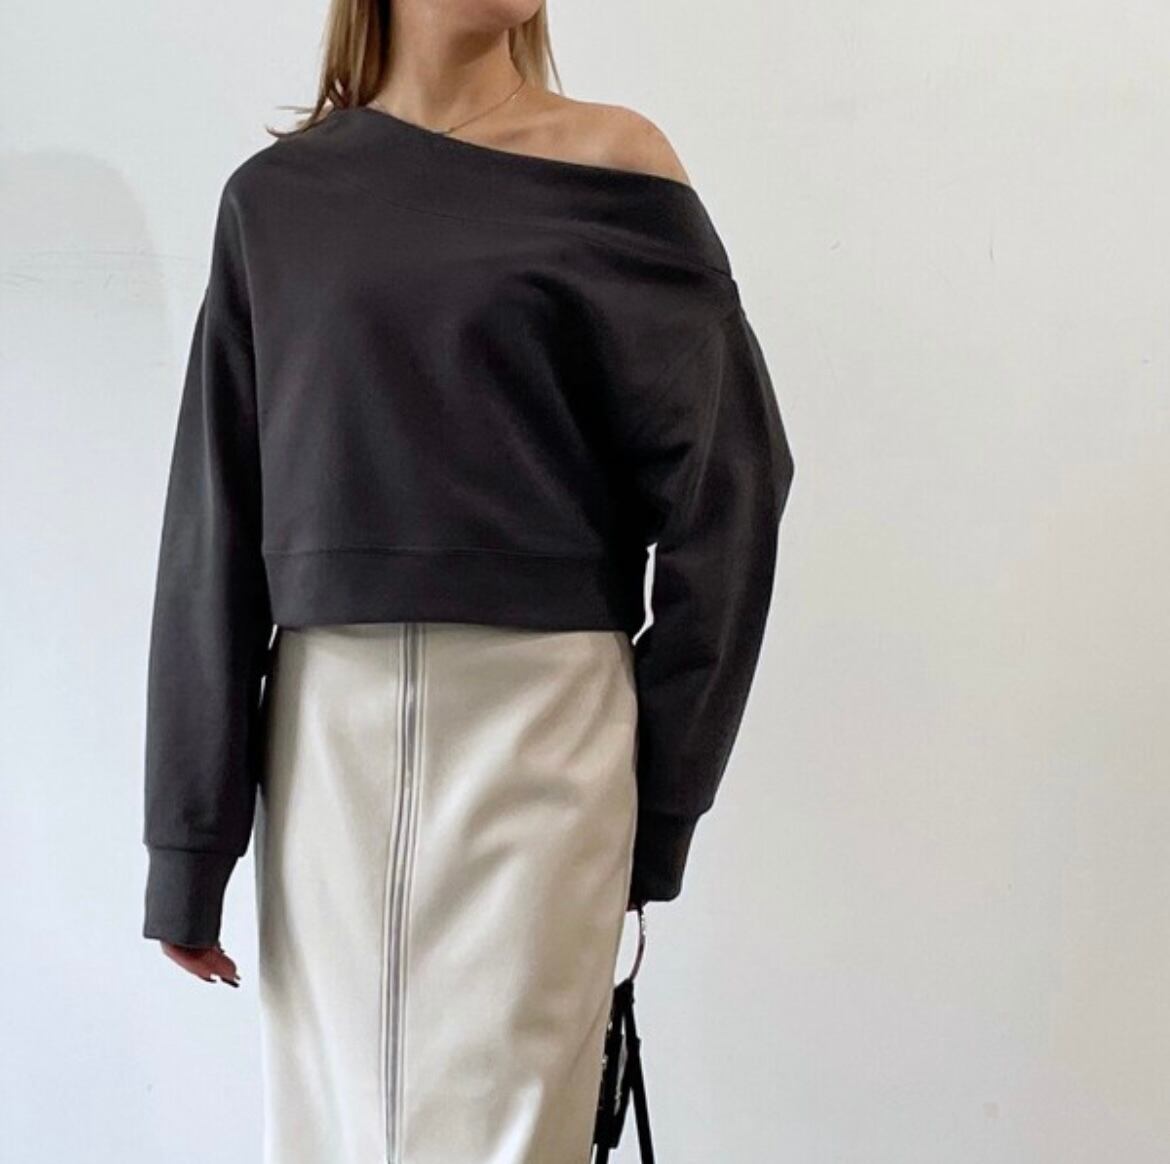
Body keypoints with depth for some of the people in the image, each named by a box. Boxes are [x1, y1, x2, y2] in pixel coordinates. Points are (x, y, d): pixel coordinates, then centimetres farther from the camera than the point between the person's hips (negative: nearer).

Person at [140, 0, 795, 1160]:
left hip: (538, 722, -2)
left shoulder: (614, 168, 0)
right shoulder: (277, 197, 7)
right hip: (326, 730, 3)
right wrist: (190, 837, 3)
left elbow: (719, 491, -1)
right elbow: (214, 528, 5)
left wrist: (662, 797, -3)